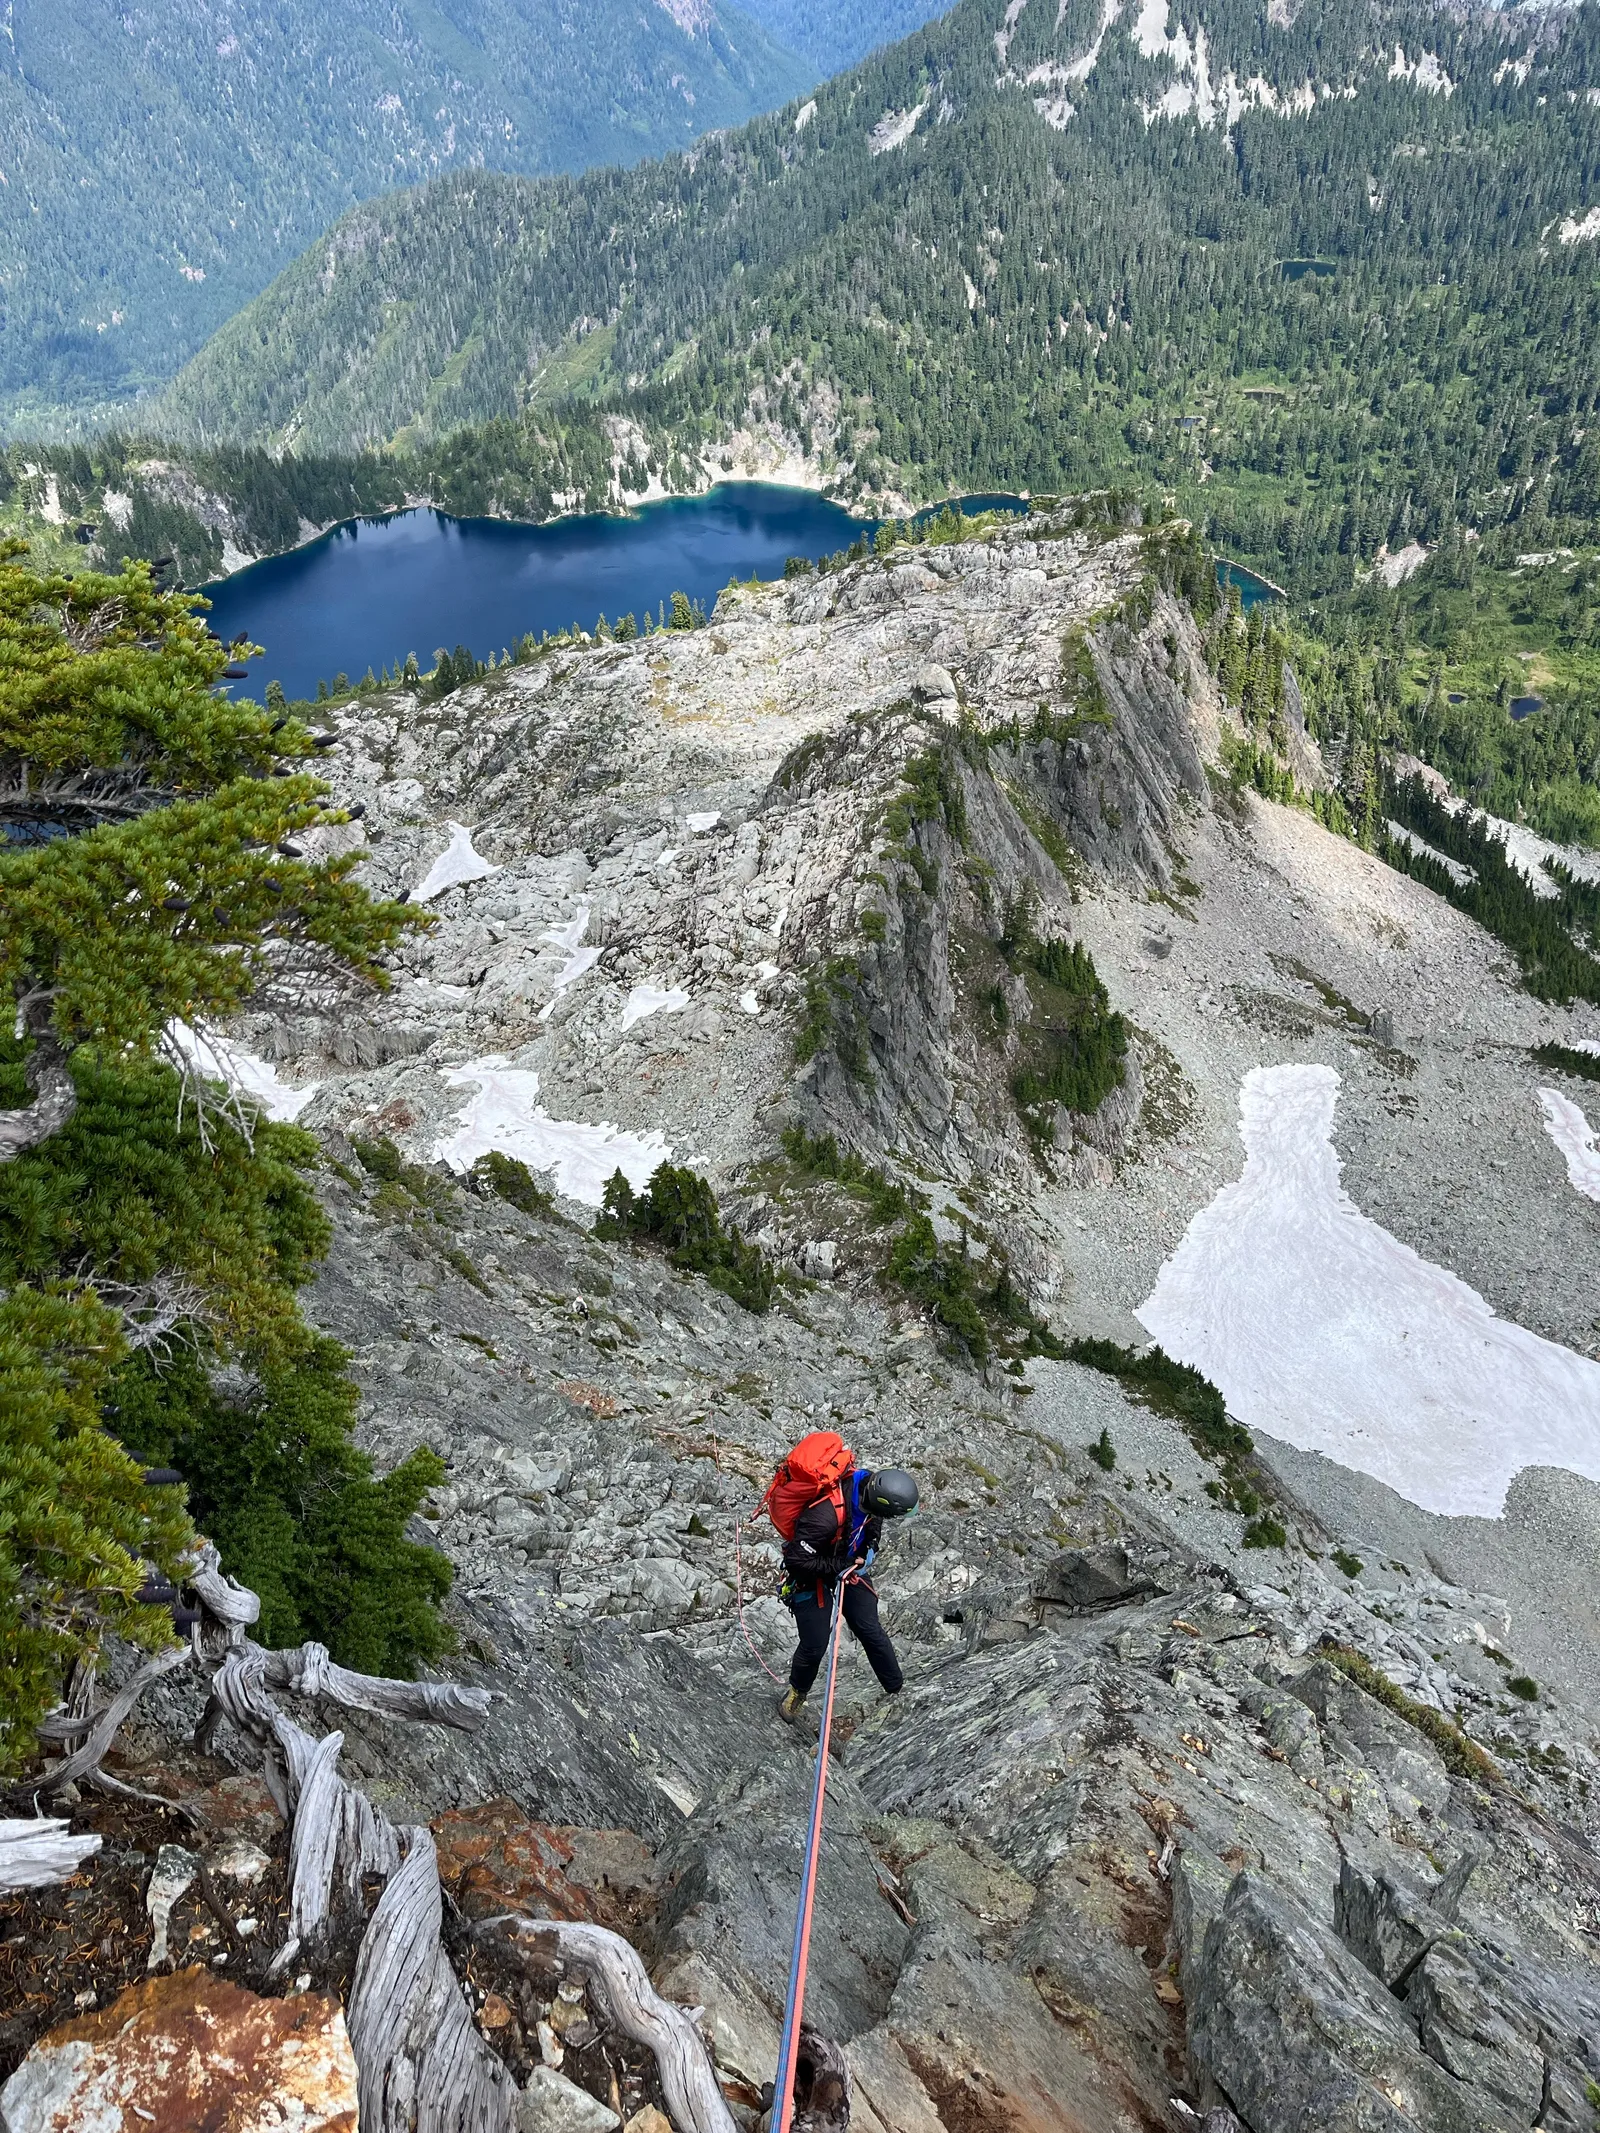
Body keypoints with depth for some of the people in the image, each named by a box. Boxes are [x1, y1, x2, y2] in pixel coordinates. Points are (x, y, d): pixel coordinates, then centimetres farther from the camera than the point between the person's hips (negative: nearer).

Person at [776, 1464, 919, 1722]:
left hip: (848, 1563, 5)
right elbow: (797, 1559, -32)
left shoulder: (869, 1484, -23)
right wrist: (840, 1566, -25)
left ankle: (898, 1689, 26)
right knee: (815, 1644, 5)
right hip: (812, 1575, -5)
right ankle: (797, 1691, 34)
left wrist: (869, 1550, -8)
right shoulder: (826, 1516, -45)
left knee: (871, 1631, 8)